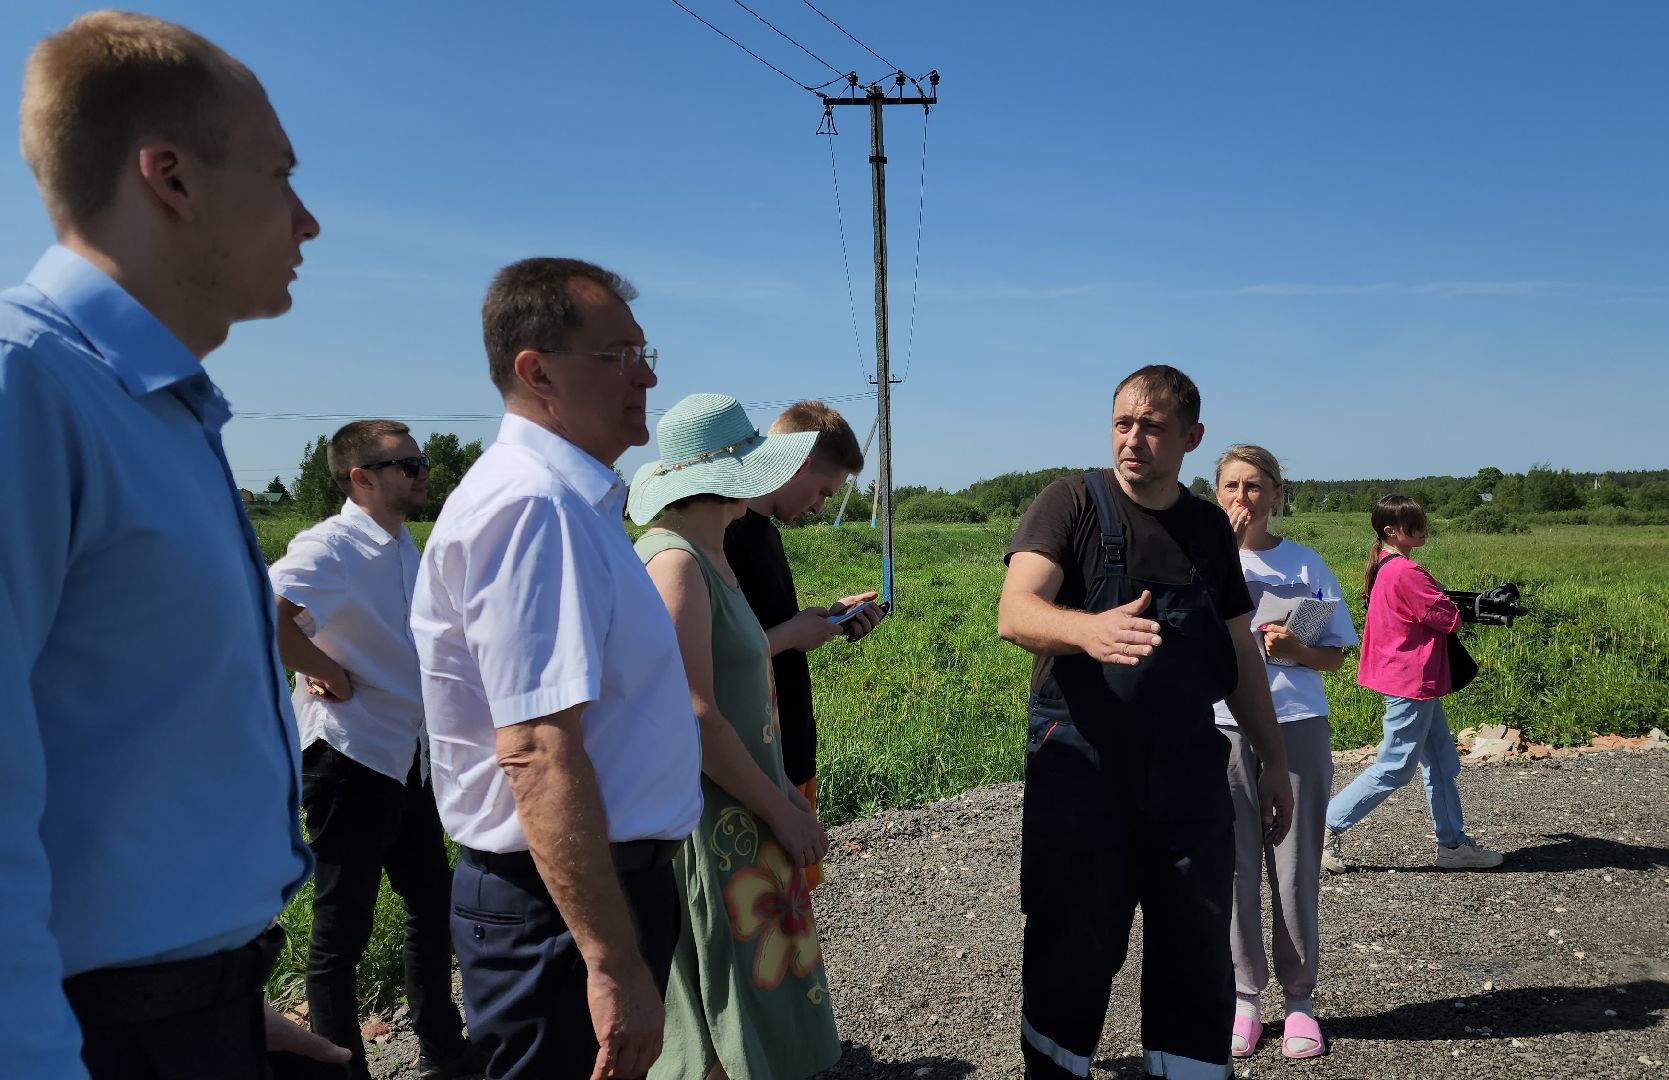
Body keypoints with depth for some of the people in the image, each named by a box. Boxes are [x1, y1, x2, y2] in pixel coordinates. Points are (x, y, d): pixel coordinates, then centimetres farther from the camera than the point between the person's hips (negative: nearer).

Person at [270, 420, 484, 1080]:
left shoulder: (403, 546, 8)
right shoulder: (331, 545, -18)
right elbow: (265, 613, -37)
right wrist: (332, 677, -25)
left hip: (403, 751, 9)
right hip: (349, 757, -9)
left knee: (434, 903, 20)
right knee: (342, 932, 5)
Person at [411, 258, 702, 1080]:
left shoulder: (573, 500, 11)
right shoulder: (532, 505, -22)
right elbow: (538, 753, -29)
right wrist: (614, 965, -28)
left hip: (614, 876, 10)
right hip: (567, 901, -10)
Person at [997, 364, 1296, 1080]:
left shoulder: (1209, 527, 11)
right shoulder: (1073, 502, -3)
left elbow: (1238, 653, 18)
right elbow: (1015, 613, -19)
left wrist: (1275, 761, 16)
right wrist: (1089, 629, -39)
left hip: (1189, 772, 4)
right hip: (1080, 765, -4)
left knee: (1198, 953, 8)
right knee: (1074, 952, 4)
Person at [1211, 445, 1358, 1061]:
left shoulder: (1305, 563, 6)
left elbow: (1335, 655, 9)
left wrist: (1294, 651, -12)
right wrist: (1228, 549, -18)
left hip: (1298, 724, 1)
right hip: (1223, 726, -1)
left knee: (1295, 870, 5)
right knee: (1236, 869, 4)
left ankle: (1299, 999, 21)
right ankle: (1244, 996, 19)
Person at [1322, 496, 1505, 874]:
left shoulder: (1384, 566, 9)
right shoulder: (1407, 572, -21)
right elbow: (1446, 617, -17)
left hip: (1410, 680, 10)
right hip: (1412, 682, -10)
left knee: (1442, 763, 15)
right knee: (1394, 768, -2)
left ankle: (1453, 843, 23)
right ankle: (1327, 826, 3)